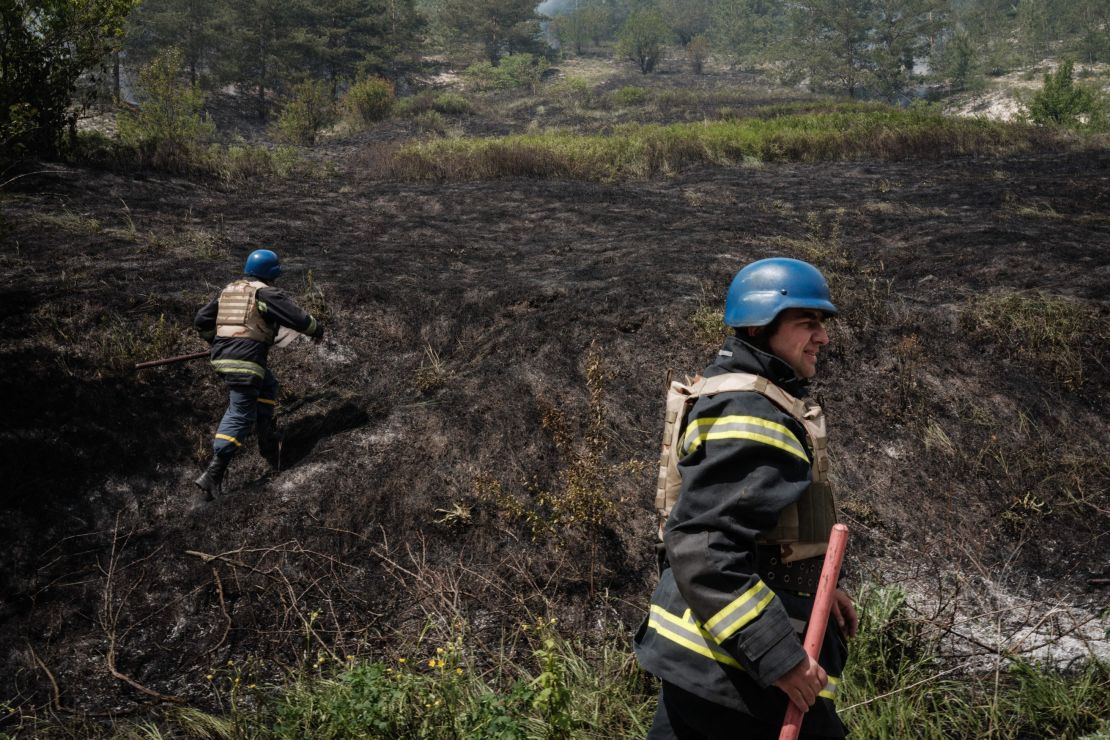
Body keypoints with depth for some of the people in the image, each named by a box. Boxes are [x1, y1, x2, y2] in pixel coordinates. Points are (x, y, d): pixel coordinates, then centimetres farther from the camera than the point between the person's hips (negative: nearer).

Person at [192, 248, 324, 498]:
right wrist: (317, 329, 12)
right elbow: (297, 317, -7)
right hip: (246, 362, -8)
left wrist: (218, 340, 34)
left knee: (267, 386, 28)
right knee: (240, 417, -5)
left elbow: (201, 321, 19)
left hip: (221, 357, 8)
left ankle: (269, 442, 30)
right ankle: (213, 474, -11)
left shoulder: (228, 290, 17)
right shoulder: (266, 293, -4)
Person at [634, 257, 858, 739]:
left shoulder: (739, 397, 12)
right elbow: (701, 547, -29)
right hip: (732, 662, -10)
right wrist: (779, 656, -26)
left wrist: (816, 590, 17)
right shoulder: (750, 415, -21)